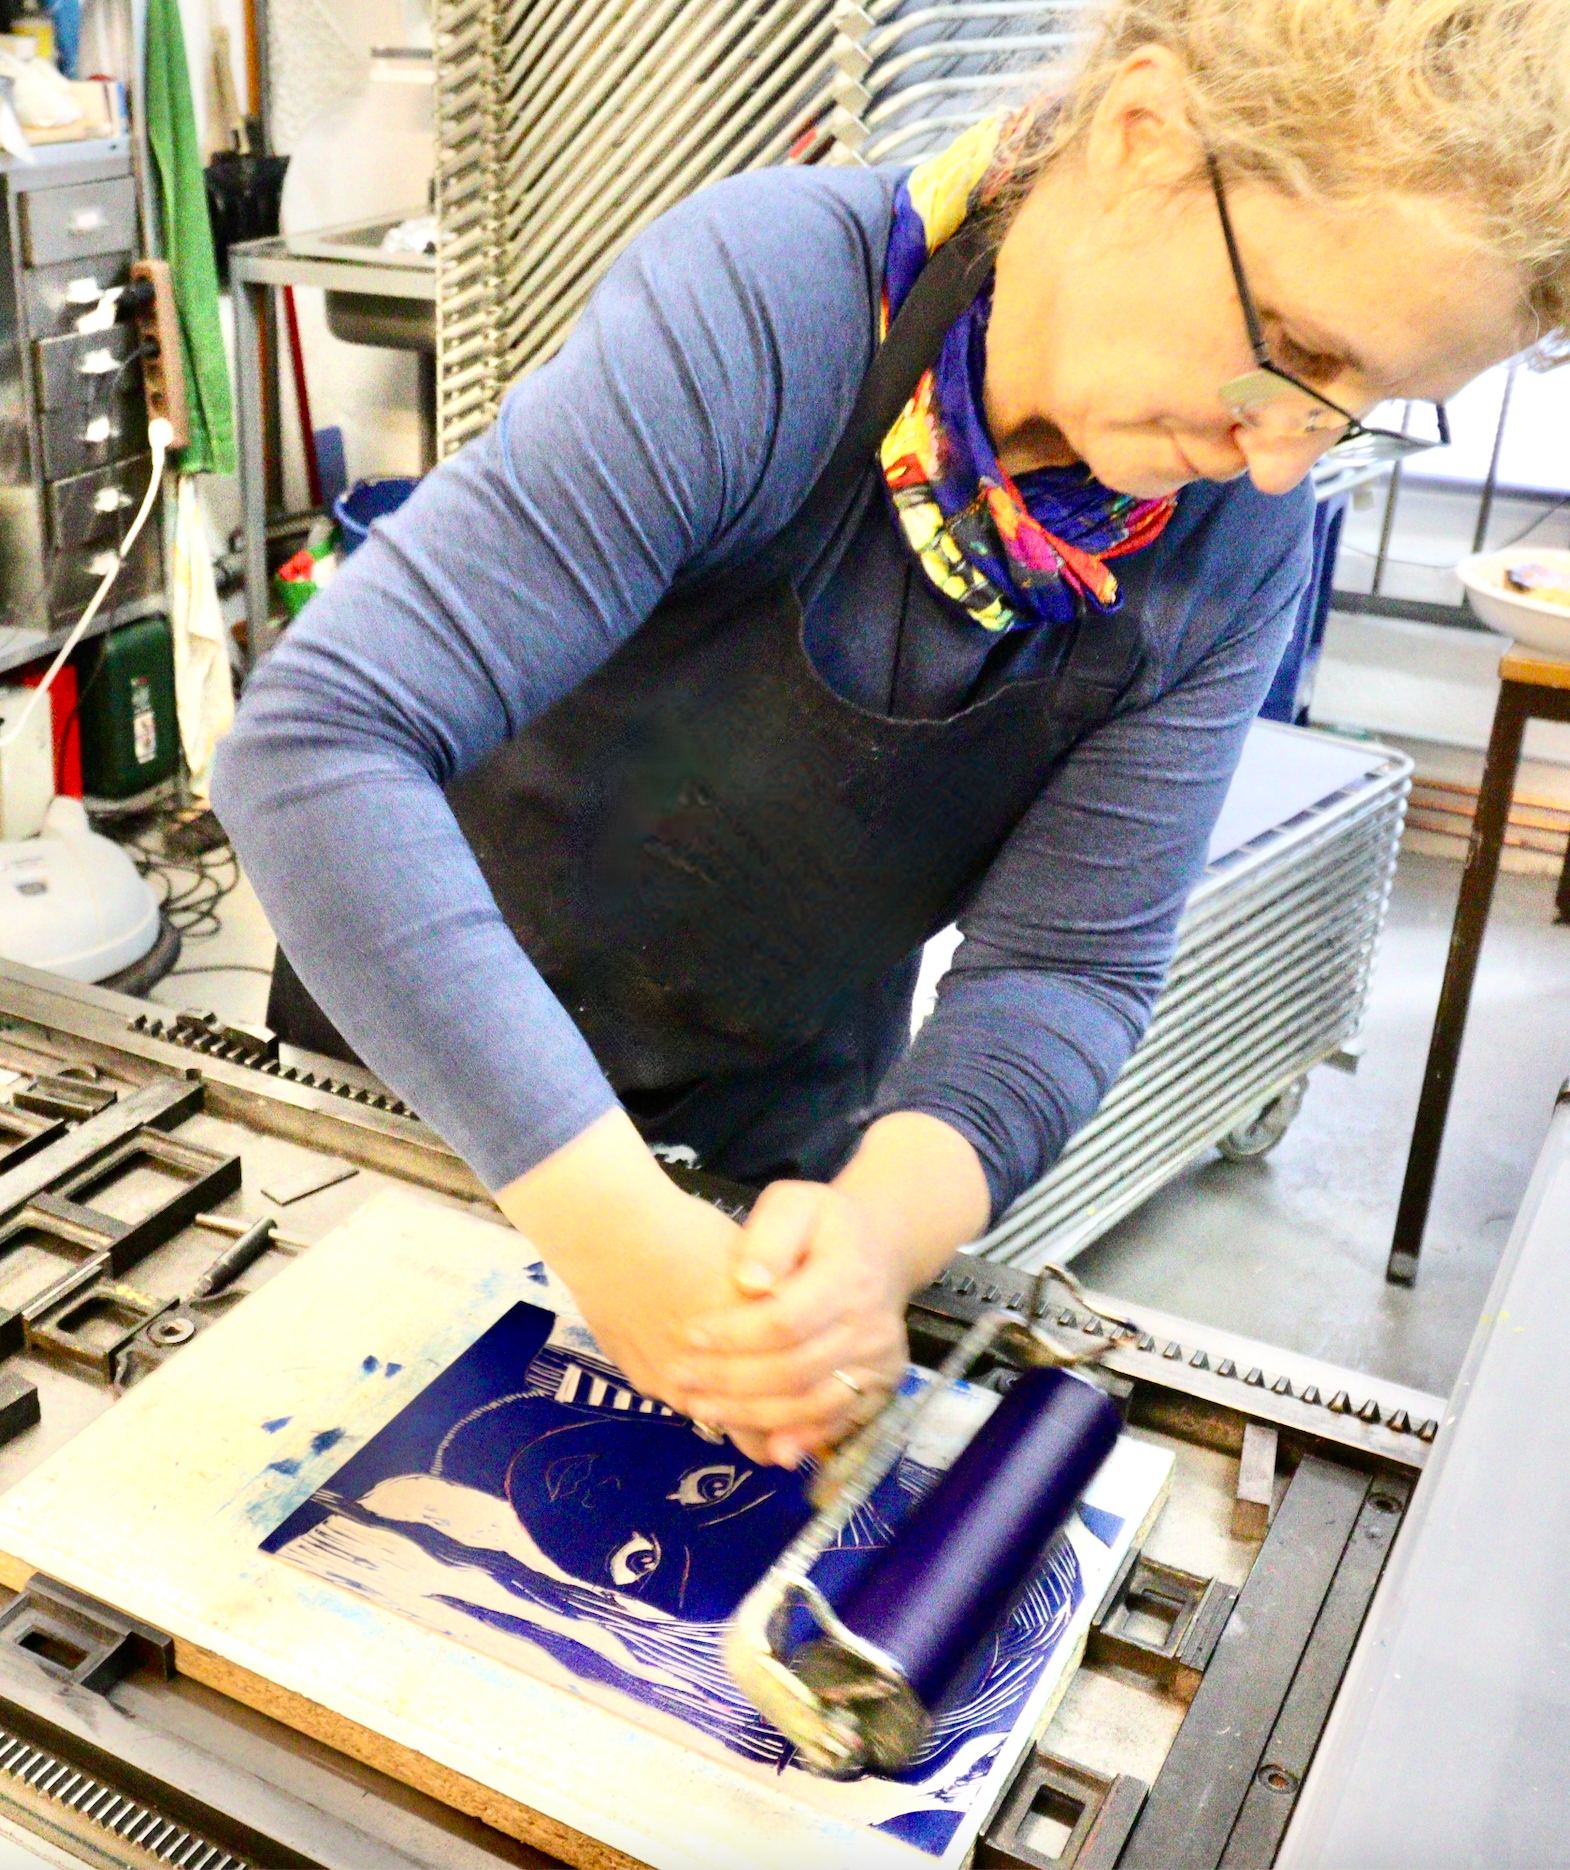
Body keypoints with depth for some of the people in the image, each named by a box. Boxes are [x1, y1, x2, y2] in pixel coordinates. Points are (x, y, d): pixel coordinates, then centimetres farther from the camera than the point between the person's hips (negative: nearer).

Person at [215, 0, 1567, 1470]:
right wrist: (611, 1226, -44)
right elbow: (319, 748, -38)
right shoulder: (762, 301, -32)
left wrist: (889, 1220, -37)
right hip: (438, 1083, -3)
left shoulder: (1241, 543, -16)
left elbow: (1067, 962, -16)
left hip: (786, 1147, 3)